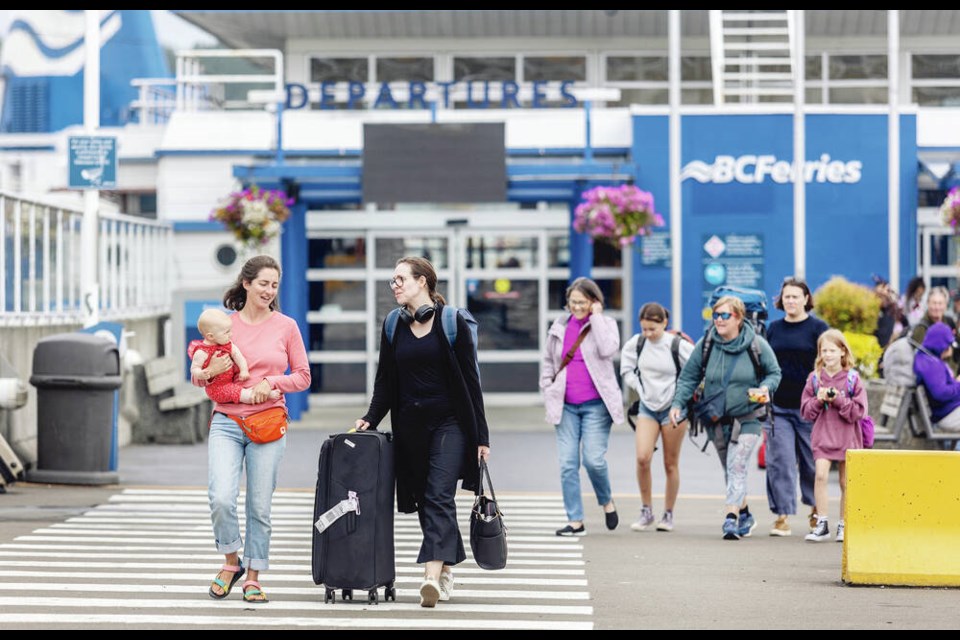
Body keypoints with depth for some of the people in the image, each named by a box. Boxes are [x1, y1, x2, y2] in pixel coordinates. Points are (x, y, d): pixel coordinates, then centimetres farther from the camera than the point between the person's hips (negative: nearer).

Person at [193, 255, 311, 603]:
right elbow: (196, 375, 11)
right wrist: (210, 373, -11)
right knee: (221, 499, -16)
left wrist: (271, 382, -9)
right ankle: (231, 561, 9)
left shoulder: (286, 326, 5)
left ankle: (253, 577, 16)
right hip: (226, 422, 0)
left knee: (259, 507, 2)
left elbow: (303, 377, 8)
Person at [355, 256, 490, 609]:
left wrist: (481, 435, -5)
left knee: (439, 497, -15)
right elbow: (385, 381, 14)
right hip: (409, 425, 5)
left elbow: (470, 381, -3)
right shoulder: (393, 326, 10)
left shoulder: (452, 323, -3)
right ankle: (446, 567, 16)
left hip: (448, 423, -5)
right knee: (423, 500, 6)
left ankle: (432, 575, -26)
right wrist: (371, 418, -1)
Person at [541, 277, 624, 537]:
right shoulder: (560, 327, 11)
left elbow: (608, 349, -20)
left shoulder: (605, 324, 1)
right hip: (566, 406, 4)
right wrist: (549, 394, 10)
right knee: (568, 464, -1)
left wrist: (596, 316, -14)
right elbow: (548, 362, 21)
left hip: (596, 404, -4)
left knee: (593, 459, -11)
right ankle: (575, 521, 4)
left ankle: (607, 501, 19)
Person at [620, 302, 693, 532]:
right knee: (642, 457, -13)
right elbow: (626, 370, 12)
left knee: (671, 464, 4)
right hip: (647, 407, 3)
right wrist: (640, 387, 1)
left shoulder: (678, 345, -13)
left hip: (673, 408, -3)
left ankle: (668, 515, 16)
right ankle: (646, 511, 2)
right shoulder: (636, 343, -1)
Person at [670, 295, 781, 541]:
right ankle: (745, 516, 29)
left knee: (737, 467, -18)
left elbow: (774, 373, 5)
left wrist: (766, 388, -17)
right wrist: (678, 404, -11)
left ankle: (731, 518, -24)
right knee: (730, 471, 12)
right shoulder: (705, 344, -2)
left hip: (747, 419, -4)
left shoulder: (756, 345, -7)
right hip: (716, 420, 4)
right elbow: (688, 377, 3)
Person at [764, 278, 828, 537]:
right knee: (780, 462, -4)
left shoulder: (817, 328, 0)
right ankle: (782, 516, -2)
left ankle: (816, 508, 27)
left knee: (811, 461, 6)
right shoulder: (774, 329, 12)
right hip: (778, 407, 3)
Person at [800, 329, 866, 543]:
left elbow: (859, 411, -7)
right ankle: (821, 524, -12)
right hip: (822, 435, 1)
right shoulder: (814, 378, 3)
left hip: (847, 437, -1)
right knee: (821, 475, -16)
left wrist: (838, 400, -17)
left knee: (846, 482, 7)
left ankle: (843, 525, 20)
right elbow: (806, 411, 5)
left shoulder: (852, 379, -3)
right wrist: (818, 400, -12)